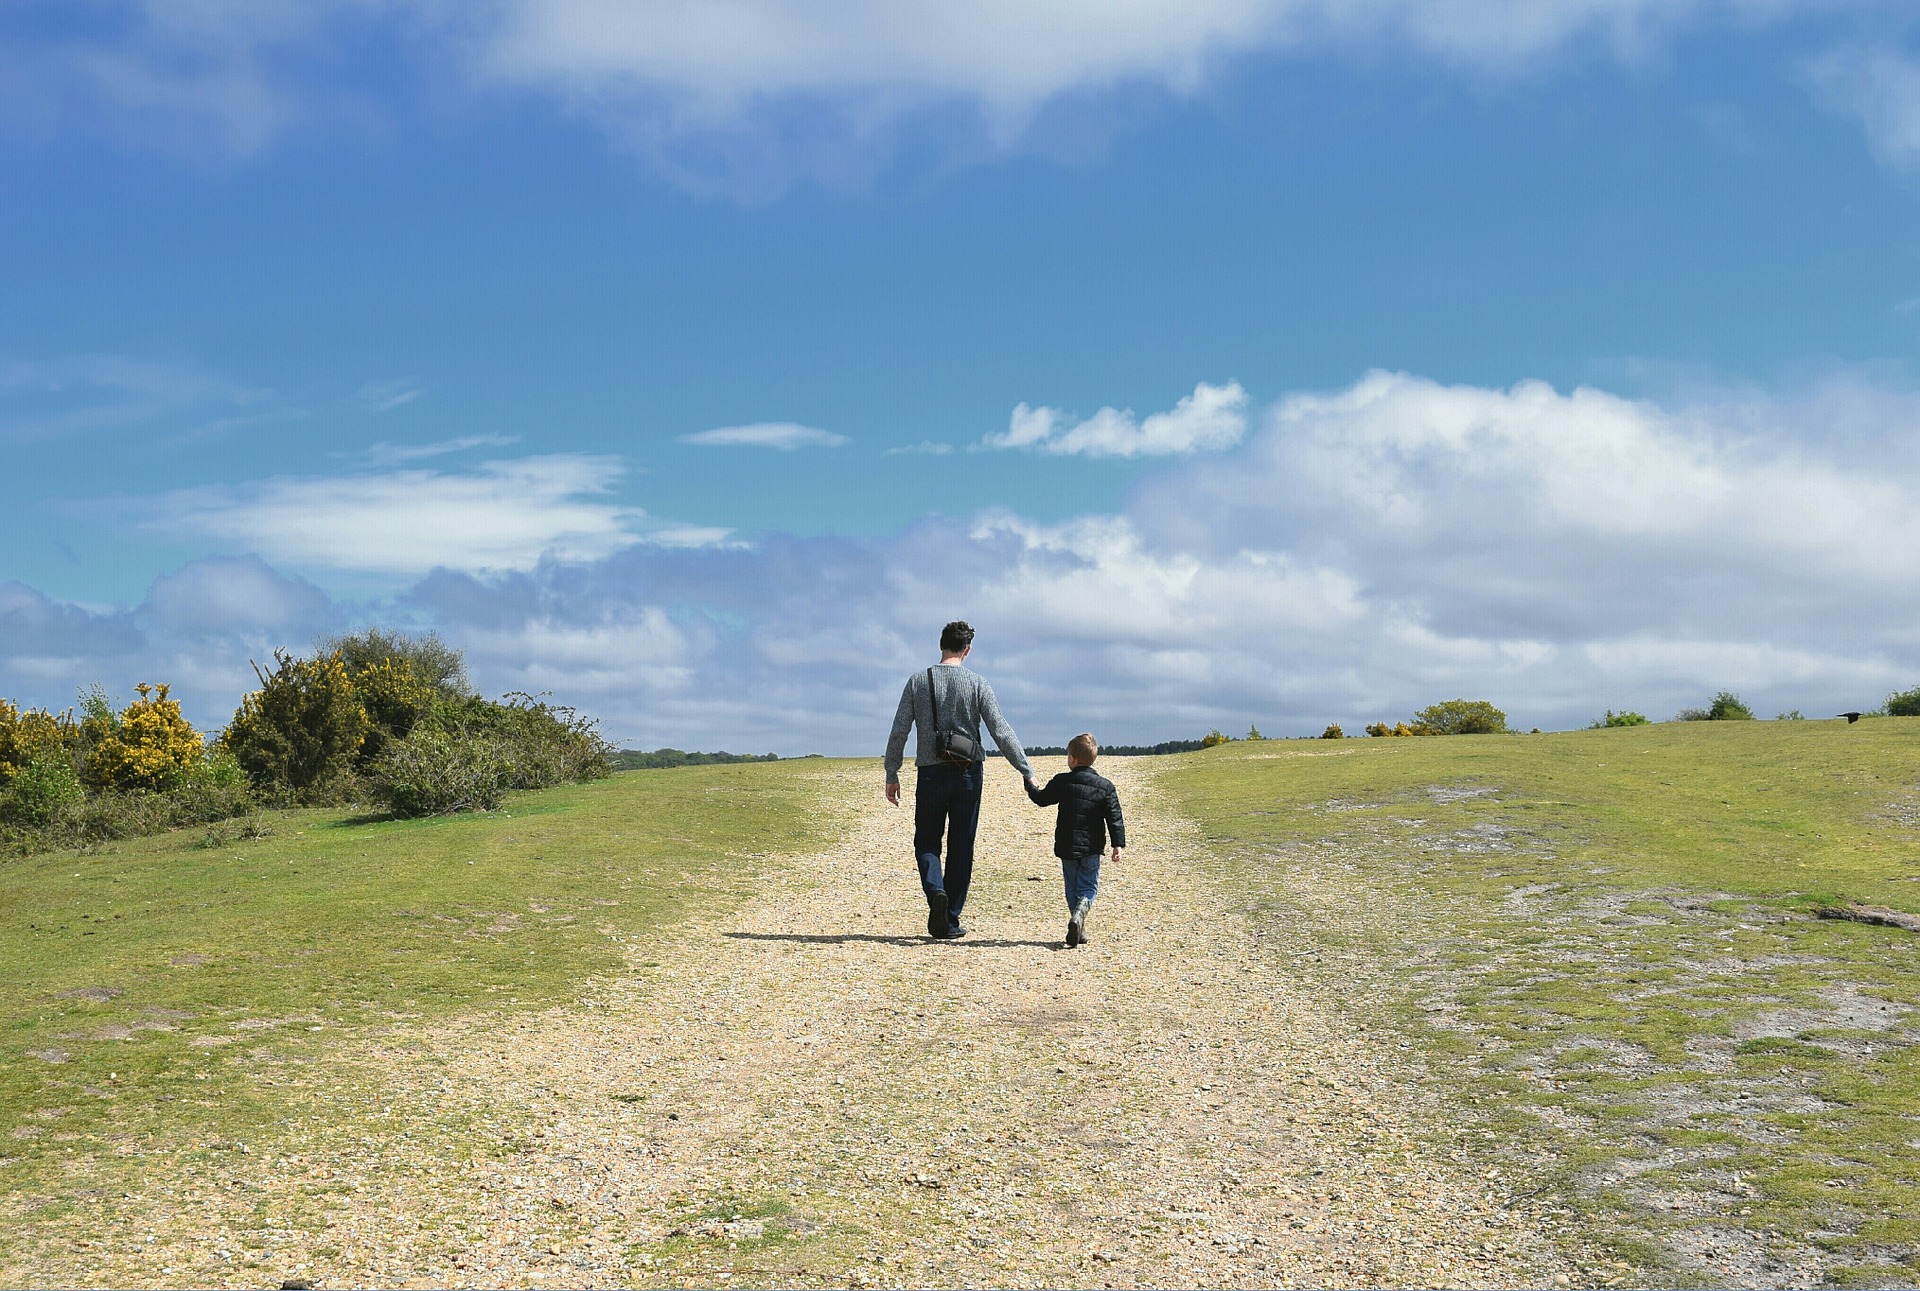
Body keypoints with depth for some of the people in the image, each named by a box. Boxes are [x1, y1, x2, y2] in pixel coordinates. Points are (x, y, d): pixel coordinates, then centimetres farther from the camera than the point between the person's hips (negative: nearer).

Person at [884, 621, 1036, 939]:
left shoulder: (918, 682, 1)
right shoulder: (977, 684, -2)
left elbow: (899, 731, -1)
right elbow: (1001, 732, -5)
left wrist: (892, 775, 7)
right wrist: (1027, 771, -1)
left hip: (930, 773, 0)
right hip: (967, 773, 0)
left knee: (926, 841, 12)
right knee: (961, 847, 8)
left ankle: (935, 890, -17)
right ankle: (950, 920, 9)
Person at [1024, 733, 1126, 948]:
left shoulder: (1061, 782, -3)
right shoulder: (1105, 786, -2)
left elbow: (1042, 799, 12)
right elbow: (1115, 817, -4)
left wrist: (1031, 787, 32)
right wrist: (1118, 844, 0)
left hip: (1066, 847, 0)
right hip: (1091, 848, 0)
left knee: (1072, 888, 13)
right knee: (1088, 887, 7)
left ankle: (1079, 930, 8)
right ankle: (1079, 914, -22)